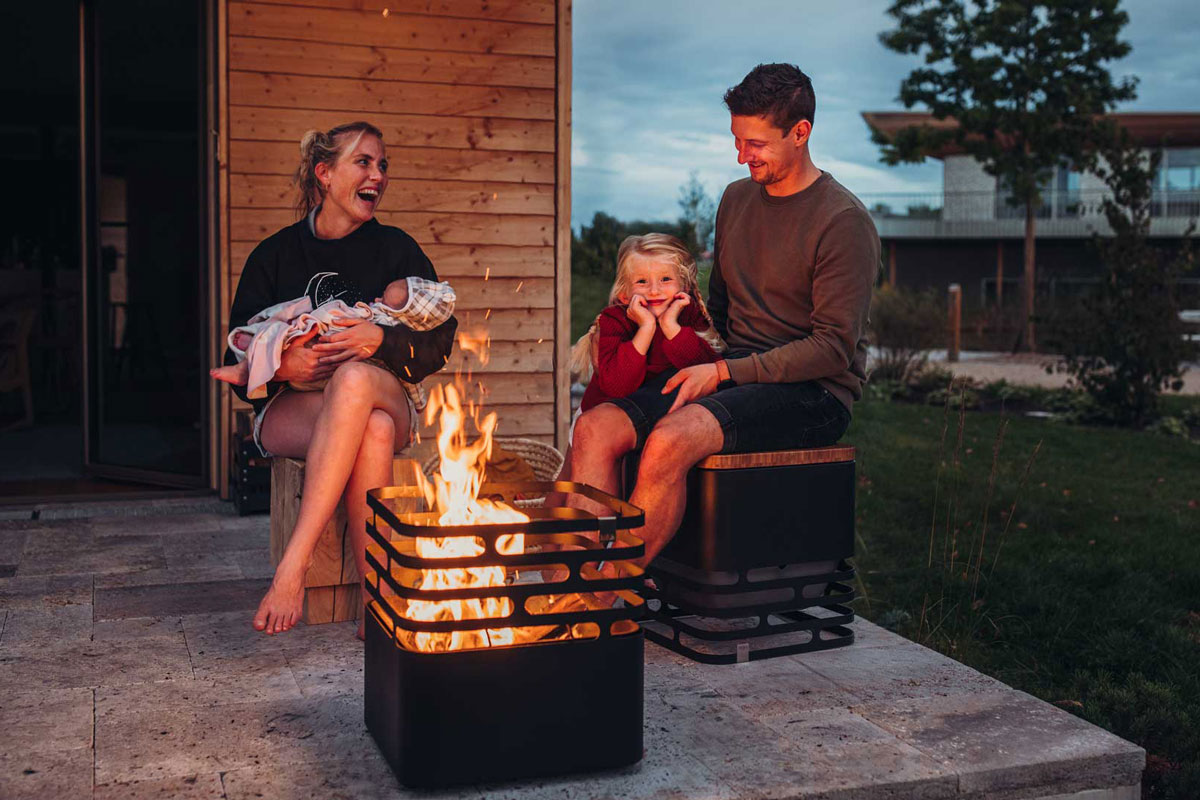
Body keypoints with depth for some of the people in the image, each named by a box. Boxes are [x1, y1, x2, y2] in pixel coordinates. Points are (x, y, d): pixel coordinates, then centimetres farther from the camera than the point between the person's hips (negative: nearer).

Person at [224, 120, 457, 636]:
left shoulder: (395, 249, 10)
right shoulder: (276, 255, 9)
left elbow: (439, 342, 1)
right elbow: (240, 360, 5)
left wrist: (380, 340, -18)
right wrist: (283, 364, -18)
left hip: (382, 397, 1)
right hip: (288, 409, 0)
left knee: (354, 380, -39)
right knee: (374, 431, -38)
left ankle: (294, 564, -42)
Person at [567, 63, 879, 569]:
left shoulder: (843, 221, -8)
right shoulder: (736, 199, 15)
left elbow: (834, 348, -13)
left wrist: (724, 373, -17)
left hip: (813, 393, -7)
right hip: (734, 379, 7)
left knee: (669, 441, -34)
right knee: (595, 428, -16)